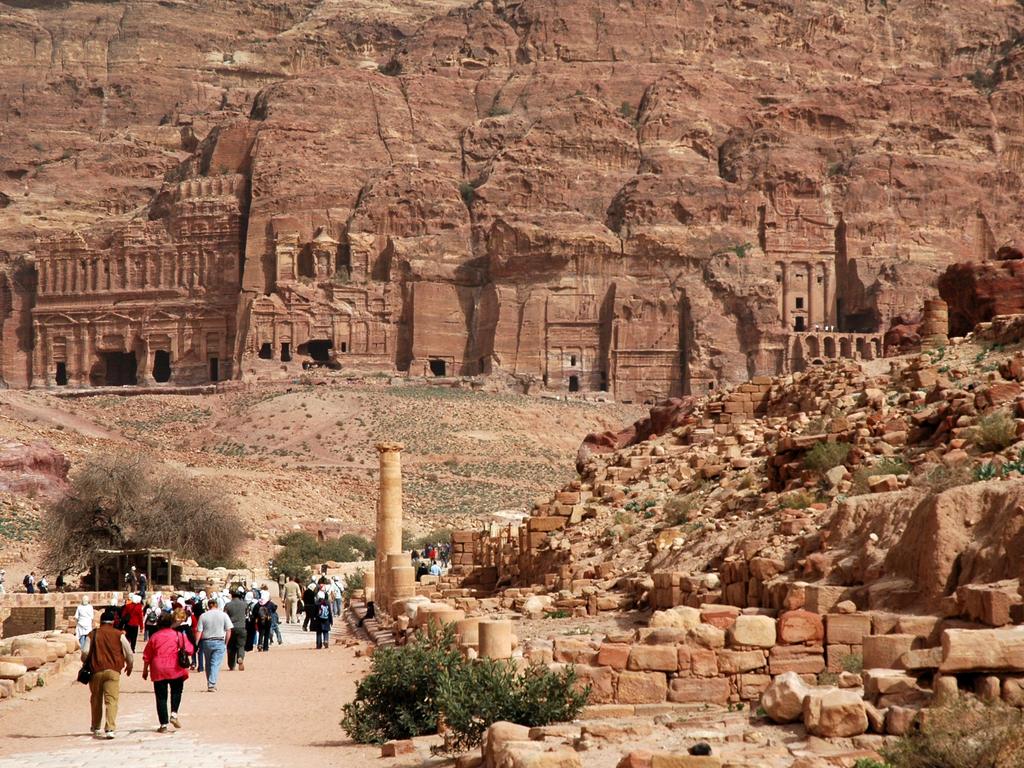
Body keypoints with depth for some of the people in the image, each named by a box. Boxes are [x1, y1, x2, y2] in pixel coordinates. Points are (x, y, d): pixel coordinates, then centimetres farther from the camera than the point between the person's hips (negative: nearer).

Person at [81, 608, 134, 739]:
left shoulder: (93, 634, 7)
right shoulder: (119, 635, 4)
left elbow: (85, 652, -1)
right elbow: (129, 652, 3)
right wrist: (129, 666, 20)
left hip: (96, 671, 2)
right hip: (113, 671, -2)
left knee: (96, 700, 18)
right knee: (111, 701, -7)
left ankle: (96, 728, 30)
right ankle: (110, 729, -21)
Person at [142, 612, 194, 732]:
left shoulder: (154, 636, 5)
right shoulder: (179, 635, -1)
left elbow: (147, 656, 8)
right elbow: (189, 650, -4)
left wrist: (145, 670, 18)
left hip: (158, 671, 1)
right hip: (175, 669, -1)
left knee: (161, 696, 5)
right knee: (176, 691, 19)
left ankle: (163, 724, 4)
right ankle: (174, 714, -1)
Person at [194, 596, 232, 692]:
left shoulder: (203, 616, 1)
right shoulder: (223, 615, 0)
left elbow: (199, 631, -3)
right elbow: (229, 630, -3)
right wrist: (226, 643, 5)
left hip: (206, 642, 1)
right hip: (219, 642, -1)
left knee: (208, 664, 15)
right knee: (215, 664, -4)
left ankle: (210, 684, 23)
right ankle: (212, 684, -15)